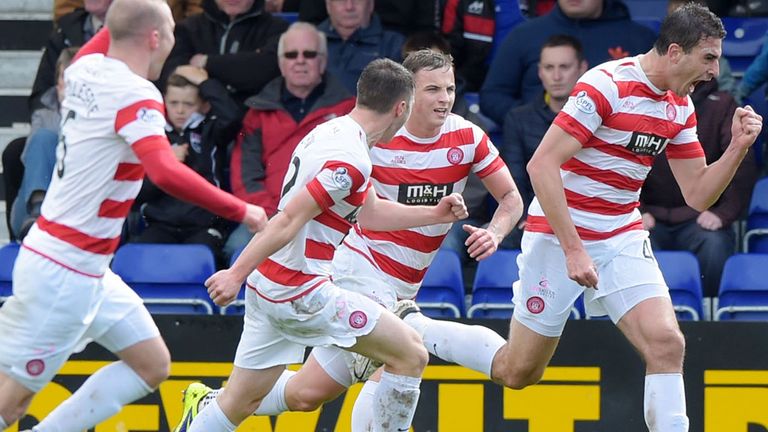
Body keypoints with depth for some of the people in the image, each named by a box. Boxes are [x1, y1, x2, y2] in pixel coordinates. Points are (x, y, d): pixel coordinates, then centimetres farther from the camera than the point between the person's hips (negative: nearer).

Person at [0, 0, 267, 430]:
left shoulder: (85, 69, 5)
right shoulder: (136, 95, -19)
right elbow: (166, 171, -35)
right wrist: (240, 210, -27)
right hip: (63, 272, -9)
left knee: (153, 365, 13)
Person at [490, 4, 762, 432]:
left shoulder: (681, 107, 4)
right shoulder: (607, 85, -19)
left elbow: (698, 194, 10)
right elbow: (541, 165, -22)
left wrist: (738, 147, -7)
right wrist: (573, 249, -26)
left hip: (623, 239, 6)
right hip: (559, 236, -6)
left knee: (667, 343, -17)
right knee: (519, 372, 2)